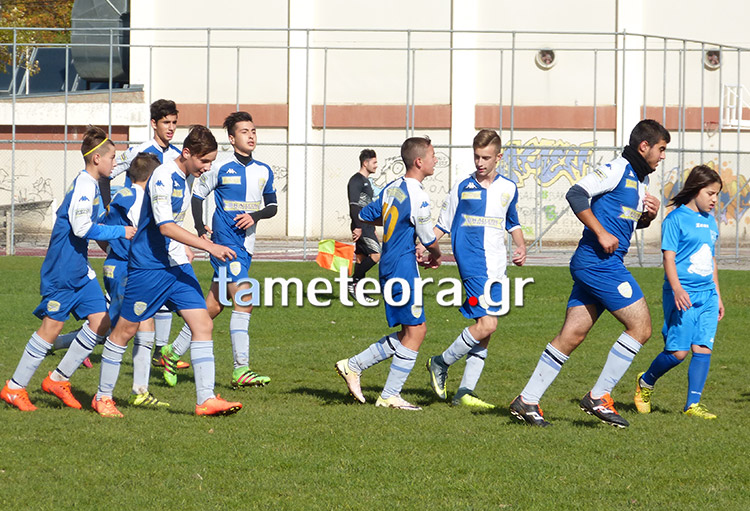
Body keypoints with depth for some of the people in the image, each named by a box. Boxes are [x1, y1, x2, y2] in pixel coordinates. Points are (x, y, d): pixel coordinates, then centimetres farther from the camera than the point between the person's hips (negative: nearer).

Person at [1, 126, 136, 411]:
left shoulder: (91, 185, 14)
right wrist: (120, 232, -16)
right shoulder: (84, 185, -16)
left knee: (101, 321, 3)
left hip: (80, 270, 10)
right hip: (63, 269, -10)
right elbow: (82, 227, -23)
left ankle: (58, 380, 12)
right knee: (52, 324, -4)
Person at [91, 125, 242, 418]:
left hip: (177, 265, 8)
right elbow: (165, 226, -27)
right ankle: (103, 397, 17)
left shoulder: (184, 179, 10)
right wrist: (208, 246, -31)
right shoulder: (163, 177, -18)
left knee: (203, 324, -4)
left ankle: (206, 399, -7)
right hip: (148, 265, -8)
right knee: (126, 328, 3)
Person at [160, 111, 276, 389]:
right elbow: (198, 194, 7)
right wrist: (200, 229, 0)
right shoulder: (221, 168, -4)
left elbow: (272, 206, 15)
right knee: (244, 301, -16)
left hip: (246, 245, 6)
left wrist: (255, 215, -6)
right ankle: (241, 370, -15)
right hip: (225, 240, -6)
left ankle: (173, 352, 23)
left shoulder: (264, 172, 11)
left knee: (213, 307, 9)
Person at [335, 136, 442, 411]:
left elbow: (365, 216, 19)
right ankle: (390, 395, -2)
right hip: (404, 267, -9)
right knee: (416, 330, -4)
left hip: (388, 265, 9)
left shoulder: (391, 188, 9)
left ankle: (353, 366, 16)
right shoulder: (418, 197, -17)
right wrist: (436, 258, 11)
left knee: (409, 331, 14)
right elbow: (429, 241, -10)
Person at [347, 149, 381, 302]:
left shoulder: (366, 181, 20)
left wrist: (373, 229, 25)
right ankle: (353, 283, -10)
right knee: (376, 254, -16)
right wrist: (359, 227, -25)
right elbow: (354, 205, -19)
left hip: (367, 227, 10)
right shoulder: (356, 180, -11)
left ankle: (357, 292, 10)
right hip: (361, 227, -10)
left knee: (361, 258, 8)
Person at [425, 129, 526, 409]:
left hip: (497, 268, 5)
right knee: (487, 324, -19)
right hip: (473, 263, -5)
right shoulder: (462, 188, 1)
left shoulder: (508, 189, 11)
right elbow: (443, 225, 7)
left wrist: (521, 247, 10)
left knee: (484, 331, 6)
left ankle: (465, 392, 13)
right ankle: (441, 363, 0)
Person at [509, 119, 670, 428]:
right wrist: (602, 234, -19)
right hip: (599, 261, -10)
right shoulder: (617, 169, -10)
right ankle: (599, 397, -4)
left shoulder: (641, 180, 20)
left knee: (571, 336, 7)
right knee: (640, 327, -7)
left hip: (590, 265, 10)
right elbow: (576, 194, -19)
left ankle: (527, 401, 8)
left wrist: (649, 216, 10)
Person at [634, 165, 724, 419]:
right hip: (683, 296, -7)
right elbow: (669, 257, -12)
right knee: (678, 352, -7)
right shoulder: (676, 219, -7)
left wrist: (718, 296, 24)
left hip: (707, 296, 7)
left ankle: (693, 404, 2)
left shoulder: (710, 222, 16)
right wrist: (677, 289, -24)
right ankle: (645, 382, 18)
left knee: (703, 349, -2)